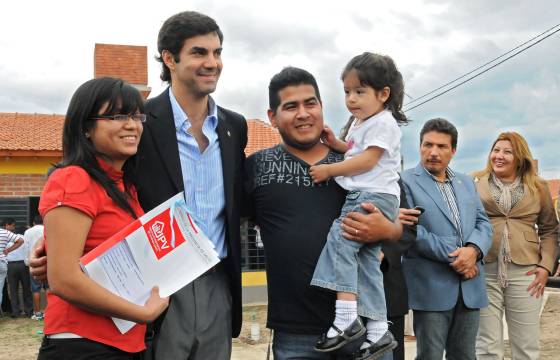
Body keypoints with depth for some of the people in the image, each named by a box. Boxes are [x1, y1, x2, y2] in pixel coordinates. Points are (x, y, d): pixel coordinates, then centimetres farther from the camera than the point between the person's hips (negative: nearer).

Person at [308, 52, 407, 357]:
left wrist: (329, 170, -15)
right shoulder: (359, 123, 21)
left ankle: (346, 318, -24)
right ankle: (378, 331, 10)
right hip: (359, 197, 10)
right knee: (366, 260, 6)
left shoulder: (382, 122, -8)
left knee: (339, 240, -22)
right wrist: (335, 144, 19)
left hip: (376, 197, -10)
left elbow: (368, 160, -17)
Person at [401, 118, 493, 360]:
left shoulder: (466, 182, 16)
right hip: (431, 287, -5)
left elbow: (483, 223, 11)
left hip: (469, 285, 6)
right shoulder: (406, 181, -3)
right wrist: (452, 257, -15)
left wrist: (473, 249, -11)